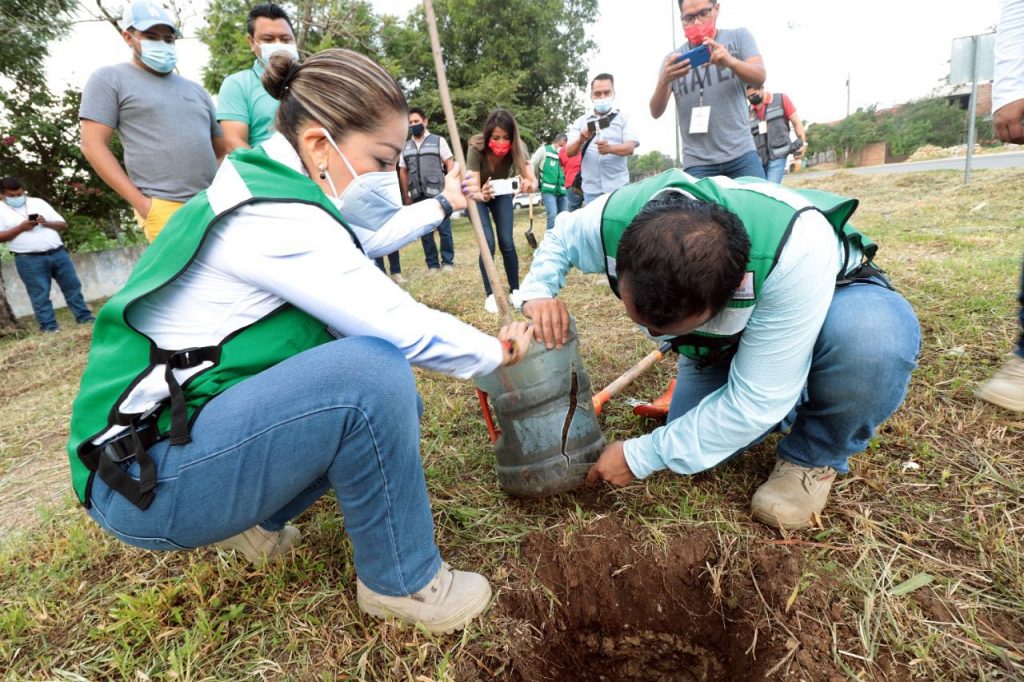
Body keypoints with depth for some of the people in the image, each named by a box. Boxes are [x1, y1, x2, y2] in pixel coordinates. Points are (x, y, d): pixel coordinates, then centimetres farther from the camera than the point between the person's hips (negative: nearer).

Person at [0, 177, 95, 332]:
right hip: (29, 260, -2)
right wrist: (20, 228, -13)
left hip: (58, 253, 3)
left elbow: (63, 225, 11)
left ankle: (85, 318, 10)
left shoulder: (38, 202, 14)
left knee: (72, 286, 4)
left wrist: (46, 223, -8)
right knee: (40, 295, -2)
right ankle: (49, 327, -1)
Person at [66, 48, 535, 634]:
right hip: (146, 480, -9)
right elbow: (405, 328, -25)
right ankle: (401, 582, -8)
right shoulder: (275, 219, -25)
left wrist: (442, 206, 32)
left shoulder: (267, 186, 5)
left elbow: (362, 239, 21)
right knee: (375, 370, -29)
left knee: (397, 405, 6)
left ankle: (258, 518, 16)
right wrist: (498, 352, -7)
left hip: (192, 423, 9)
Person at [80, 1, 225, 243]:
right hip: (164, 208, -5)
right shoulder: (110, 79, 10)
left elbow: (222, 149, 27)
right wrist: (141, 202, -9)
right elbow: (93, 145, 1)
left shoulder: (196, 89, 24)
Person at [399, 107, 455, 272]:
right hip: (418, 196, 3)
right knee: (425, 232, 5)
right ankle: (432, 264, 12)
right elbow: (403, 171, 16)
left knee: (444, 229, -2)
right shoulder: (406, 147, 14)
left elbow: (449, 163, 2)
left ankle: (448, 261, 10)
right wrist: (406, 195, 11)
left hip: (438, 194, -3)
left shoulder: (438, 140, 4)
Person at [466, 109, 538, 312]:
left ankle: (515, 290, 7)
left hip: (501, 193, 2)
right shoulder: (476, 149, -33)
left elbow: (533, 179, -36)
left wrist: (530, 186, -59)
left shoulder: (517, 149, -27)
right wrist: (483, 196, -59)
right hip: (477, 196, -2)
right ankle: (490, 295, -2)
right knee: (488, 243, -15)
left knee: (507, 242, -8)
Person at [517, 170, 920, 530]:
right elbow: (558, 241, -6)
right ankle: (791, 405, 20)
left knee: (872, 338, -39)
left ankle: (813, 458, -7)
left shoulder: (796, 250, -45)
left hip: (832, 300, -3)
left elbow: (754, 400, -37)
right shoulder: (614, 220, -32)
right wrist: (538, 292, -28)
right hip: (726, 338, 4)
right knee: (694, 440, -9)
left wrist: (641, 457, -29)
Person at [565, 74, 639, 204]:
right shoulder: (580, 121, 13)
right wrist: (580, 141, -19)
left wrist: (610, 148, -25)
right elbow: (569, 152, 4)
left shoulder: (623, 119, 9)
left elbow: (630, 148, -4)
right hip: (591, 188, 1)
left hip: (618, 187, -1)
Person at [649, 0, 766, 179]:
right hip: (698, 163, 0)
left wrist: (730, 61, -25)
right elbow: (656, 112, 0)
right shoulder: (674, 59, 9)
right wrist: (664, 81, -21)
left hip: (741, 153, 1)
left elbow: (759, 78, -4)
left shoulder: (738, 37, 11)